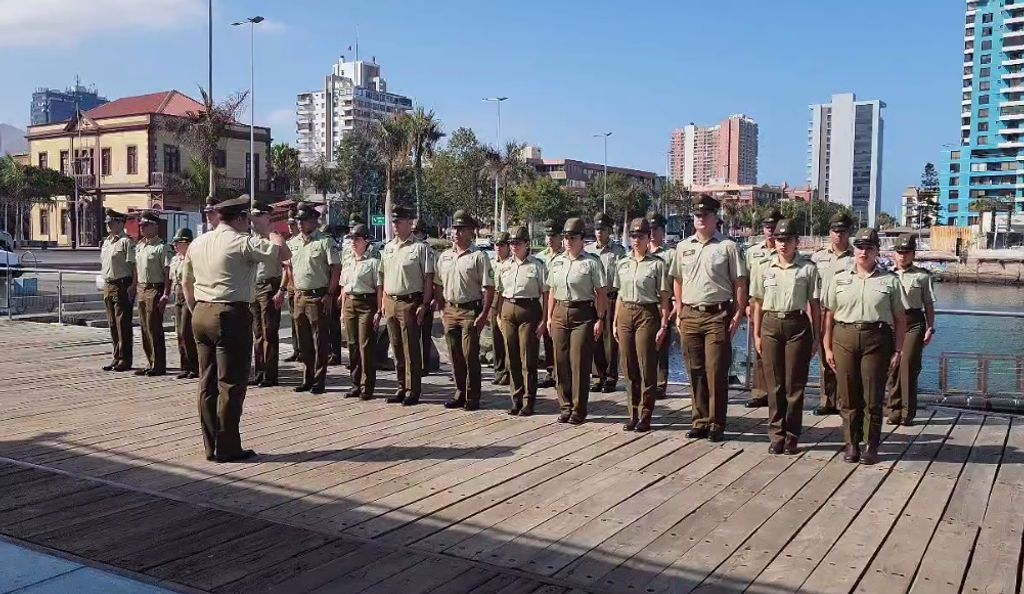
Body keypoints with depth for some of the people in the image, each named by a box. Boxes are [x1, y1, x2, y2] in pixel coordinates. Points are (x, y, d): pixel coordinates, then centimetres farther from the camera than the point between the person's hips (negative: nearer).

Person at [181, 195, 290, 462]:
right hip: (231, 315, -8)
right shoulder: (244, 242, -11)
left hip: (201, 314, 8)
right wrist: (267, 231, 3)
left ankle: (211, 445, 19)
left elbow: (186, 282, 19)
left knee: (207, 383, 12)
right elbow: (284, 253, -12)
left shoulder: (197, 243, 12)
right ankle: (226, 448, 4)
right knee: (231, 384, 0)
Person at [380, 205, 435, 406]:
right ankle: (401, 387, 21)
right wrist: (384, 301, 12)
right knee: (397, 348, 12)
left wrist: (424, 304, -14)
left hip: (410, 301, -7)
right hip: (390, 302, 7)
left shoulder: (420, 248, -6)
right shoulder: (387, 248, 14)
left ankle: (413, 391, 3)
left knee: (411, 348, -3)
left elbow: (428, 278, -9)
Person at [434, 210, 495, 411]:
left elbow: (489, 287, -10)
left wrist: (484, 314, -16)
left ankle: (472, 397, 5)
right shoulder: (444, 256, 12)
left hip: (470, 311, -6)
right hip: (449, 310, 6)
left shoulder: (478, 256, -6)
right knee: (455, 355, 11)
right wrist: (441, 309, 10)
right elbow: (438, 285, 19)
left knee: (470, 355, -3)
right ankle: (460, 393, 22)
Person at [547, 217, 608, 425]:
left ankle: (578, 410, 7)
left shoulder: (592, 262, -4)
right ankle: (566, 407, 19)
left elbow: (601, 293, -6)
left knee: (579, 363, -3)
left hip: (583, 315, -5)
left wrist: (600, 319, -11)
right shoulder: (556, 261, 13)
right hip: (560, 314, 5)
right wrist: (549, 317, 12)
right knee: (561, 362, 7)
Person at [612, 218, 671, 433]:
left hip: (647, 314, -5)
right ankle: (633, 414, 17)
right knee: (629, 368, 7)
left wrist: (663, 325, -9)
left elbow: (664, 298, -4)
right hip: (625, 314, 5)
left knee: (646, 367, -2)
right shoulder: (622, 264, 11)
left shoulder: (657, 264, -2)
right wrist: (615, 322, 12)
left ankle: (645, 416, 7)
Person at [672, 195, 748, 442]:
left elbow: (740, 283, -1)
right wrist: (679, 313, 13)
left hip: (717, 315, -4)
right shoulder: (683, 247, 12)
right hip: (690, 315, 4)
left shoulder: (727, 246, -1)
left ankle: (716, 424, 6)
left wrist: (738, 315, -8)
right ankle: (700, 420, 19)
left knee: (716, 371, -3)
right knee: (695, 371, 9)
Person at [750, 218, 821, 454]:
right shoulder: (763, 267, 7)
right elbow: (757, 303, 10)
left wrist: (816, 337, 1)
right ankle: (776, 435, 12)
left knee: (794, 384, 3)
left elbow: (815, 305, 3)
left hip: (797, 324, -2)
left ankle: (792, 436, 13)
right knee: (774, 384, 4)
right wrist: (756, 334, 7)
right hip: (771, 324, 2)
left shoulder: (808, 268, 1)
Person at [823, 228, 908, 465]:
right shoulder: (839, 279, 9)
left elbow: (900, 319, 5)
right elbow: (829, 315, 9)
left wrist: (897, 351, -1)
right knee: (848, 396, 5)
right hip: (844, 338, 2)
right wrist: (827, 347, 4)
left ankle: (871, 447, 14)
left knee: (873, 398, 2)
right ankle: (852, 444, 16)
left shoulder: (890, 281, 5)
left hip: (876, 339, -1)